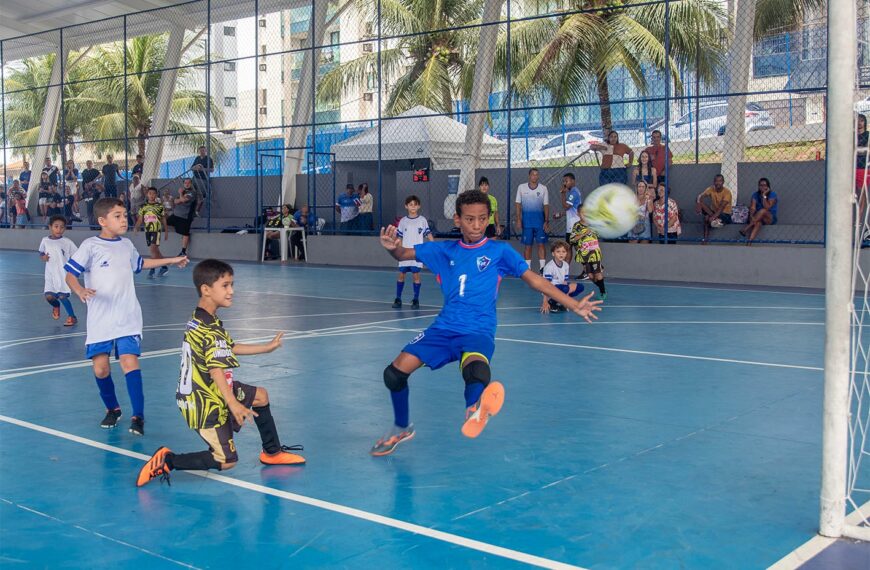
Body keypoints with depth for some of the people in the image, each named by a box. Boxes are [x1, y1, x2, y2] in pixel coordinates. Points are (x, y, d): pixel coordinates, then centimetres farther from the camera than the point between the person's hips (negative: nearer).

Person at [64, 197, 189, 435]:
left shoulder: (127, 245, 10)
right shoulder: (91, 246, -6)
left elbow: (140, 263, 32)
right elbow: (70, 274, -9)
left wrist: (172, 261, 37)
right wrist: (80, 291, -30)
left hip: (127, 319, 2)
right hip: (100, 320, -2)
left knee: (129, 361, -12)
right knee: (100, 367, 0)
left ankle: (138, 416, -9)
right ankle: (112, 409, 25)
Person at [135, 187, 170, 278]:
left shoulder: (160, 206, 1)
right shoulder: (143, 207, 7)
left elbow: (164, 220, 7)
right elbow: (140, 220, 8)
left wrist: (166, 232, 7)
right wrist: (136, 228, -9)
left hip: (156, 230, -4)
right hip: (147, 230, 4)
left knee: (153, 249, -15)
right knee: (155, 250, 8)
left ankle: (152, 269, -7)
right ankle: (164, 267, 18)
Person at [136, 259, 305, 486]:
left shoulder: (200, 320, 6)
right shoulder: (210, 330, -26)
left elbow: (230, 348, 18)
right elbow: (216, 370, -35)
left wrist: (268, 347, 25)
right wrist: (233, 404, -41)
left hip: (203, 394, 10)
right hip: (206, 404, -10)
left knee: (261, 396, 20)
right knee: (226, 461, -4)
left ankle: (272, 452, 33)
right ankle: (168, 461, -4)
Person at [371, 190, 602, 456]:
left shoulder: (500, 251, 6)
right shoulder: (444, 251, 14)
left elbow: (533, 279, 4)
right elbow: (404, 254, 13)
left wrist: (574, 305, -2)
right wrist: (393, 247, -12)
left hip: (478, 332, -3)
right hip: (444, 328, 3)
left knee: (475, 368, -38)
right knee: (394, 372, -8)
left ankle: (474, 411, -68)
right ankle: (402, 428, 17)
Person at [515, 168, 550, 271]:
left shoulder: (543, 188, 3)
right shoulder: (521, 187, 3)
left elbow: (546, 206, 3)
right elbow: (518, 205, 5)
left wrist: (546, 221, -3)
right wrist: (518, 220, -3)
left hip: (539, 219, 0)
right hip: (526, 219, 0)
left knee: (541, 244, -4)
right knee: (527, 245, 4)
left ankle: (543, 267, -3)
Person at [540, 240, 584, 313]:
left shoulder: (566, 265, 2)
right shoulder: (549, 266, -20)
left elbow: (565, 281, 7)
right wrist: (545, 302, -24)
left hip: (560, 287, 8)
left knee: (579, 287, -2)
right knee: (565, 289, -35)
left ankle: (559, 302, 1)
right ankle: (550, 302, -10)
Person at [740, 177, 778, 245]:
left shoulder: (772, 195, -7)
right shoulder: (755, 195, 4)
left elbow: (767, 208, -20)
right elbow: (752, 208, -9)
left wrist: (764, 196, -19)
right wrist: (751, 217, -29)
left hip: (770, 219, -2)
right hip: (758, 218, 2)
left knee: (763, 211, -37)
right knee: (758, 223, -37)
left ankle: (746, 228, -40)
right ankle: (749, 243, -56)